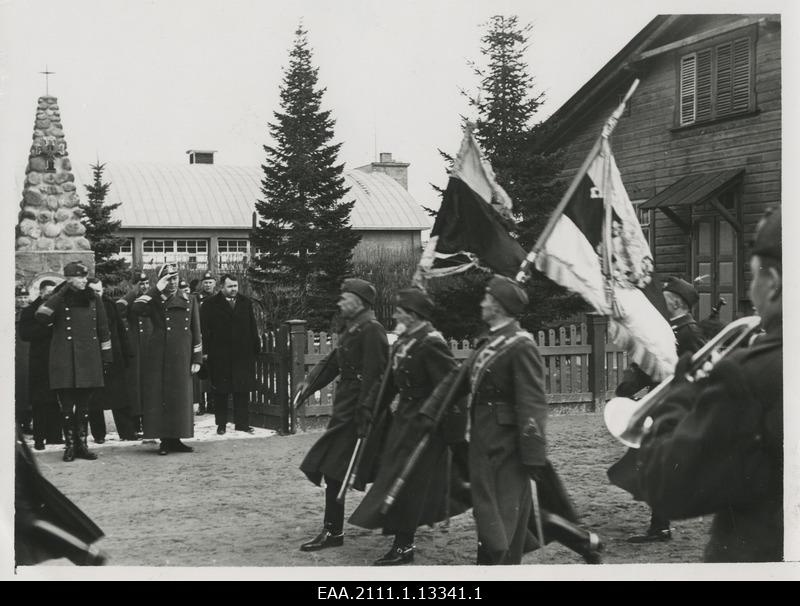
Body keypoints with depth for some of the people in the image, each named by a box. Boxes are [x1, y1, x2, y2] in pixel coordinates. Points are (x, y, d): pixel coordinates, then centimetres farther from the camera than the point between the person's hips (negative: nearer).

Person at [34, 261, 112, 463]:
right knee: (66, 405, -1)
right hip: (64, 359, -2)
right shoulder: (58, 300, 2)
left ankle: (81, 444, 13)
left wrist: (107, 356, 9)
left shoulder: (93, 299, 10)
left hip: (88, 359, 3)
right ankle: (69, 445, 6)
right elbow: (41, 317, -18)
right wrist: (61, 294, -16)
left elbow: (103, 330, 13)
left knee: (84, 404, 6)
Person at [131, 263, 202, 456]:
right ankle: (165, 441, 4)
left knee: (181, 398, 3)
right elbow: (137, 309, -18)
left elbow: (196, 331, 11)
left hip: (182, 358, 2)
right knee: (160, 398, -2)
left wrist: (196, 359, 6)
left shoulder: (189, 301, 11)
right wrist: (157, 289, -15)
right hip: (158, 358, -2)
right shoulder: (154, 301, 5)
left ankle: (175, 439, 12)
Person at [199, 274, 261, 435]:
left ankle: (242, 423, 10)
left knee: (243, 390, 2)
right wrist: (205, 351, -10)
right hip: (219, 356, -3)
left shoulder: (246, 303, 11)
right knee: (220, 392, 4)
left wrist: (256, 348, 6)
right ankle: (221, 424, 13)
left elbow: (252, 328, 12)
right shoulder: (210, 305, 0)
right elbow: (203, 329, -3)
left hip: (243, 355, 3)